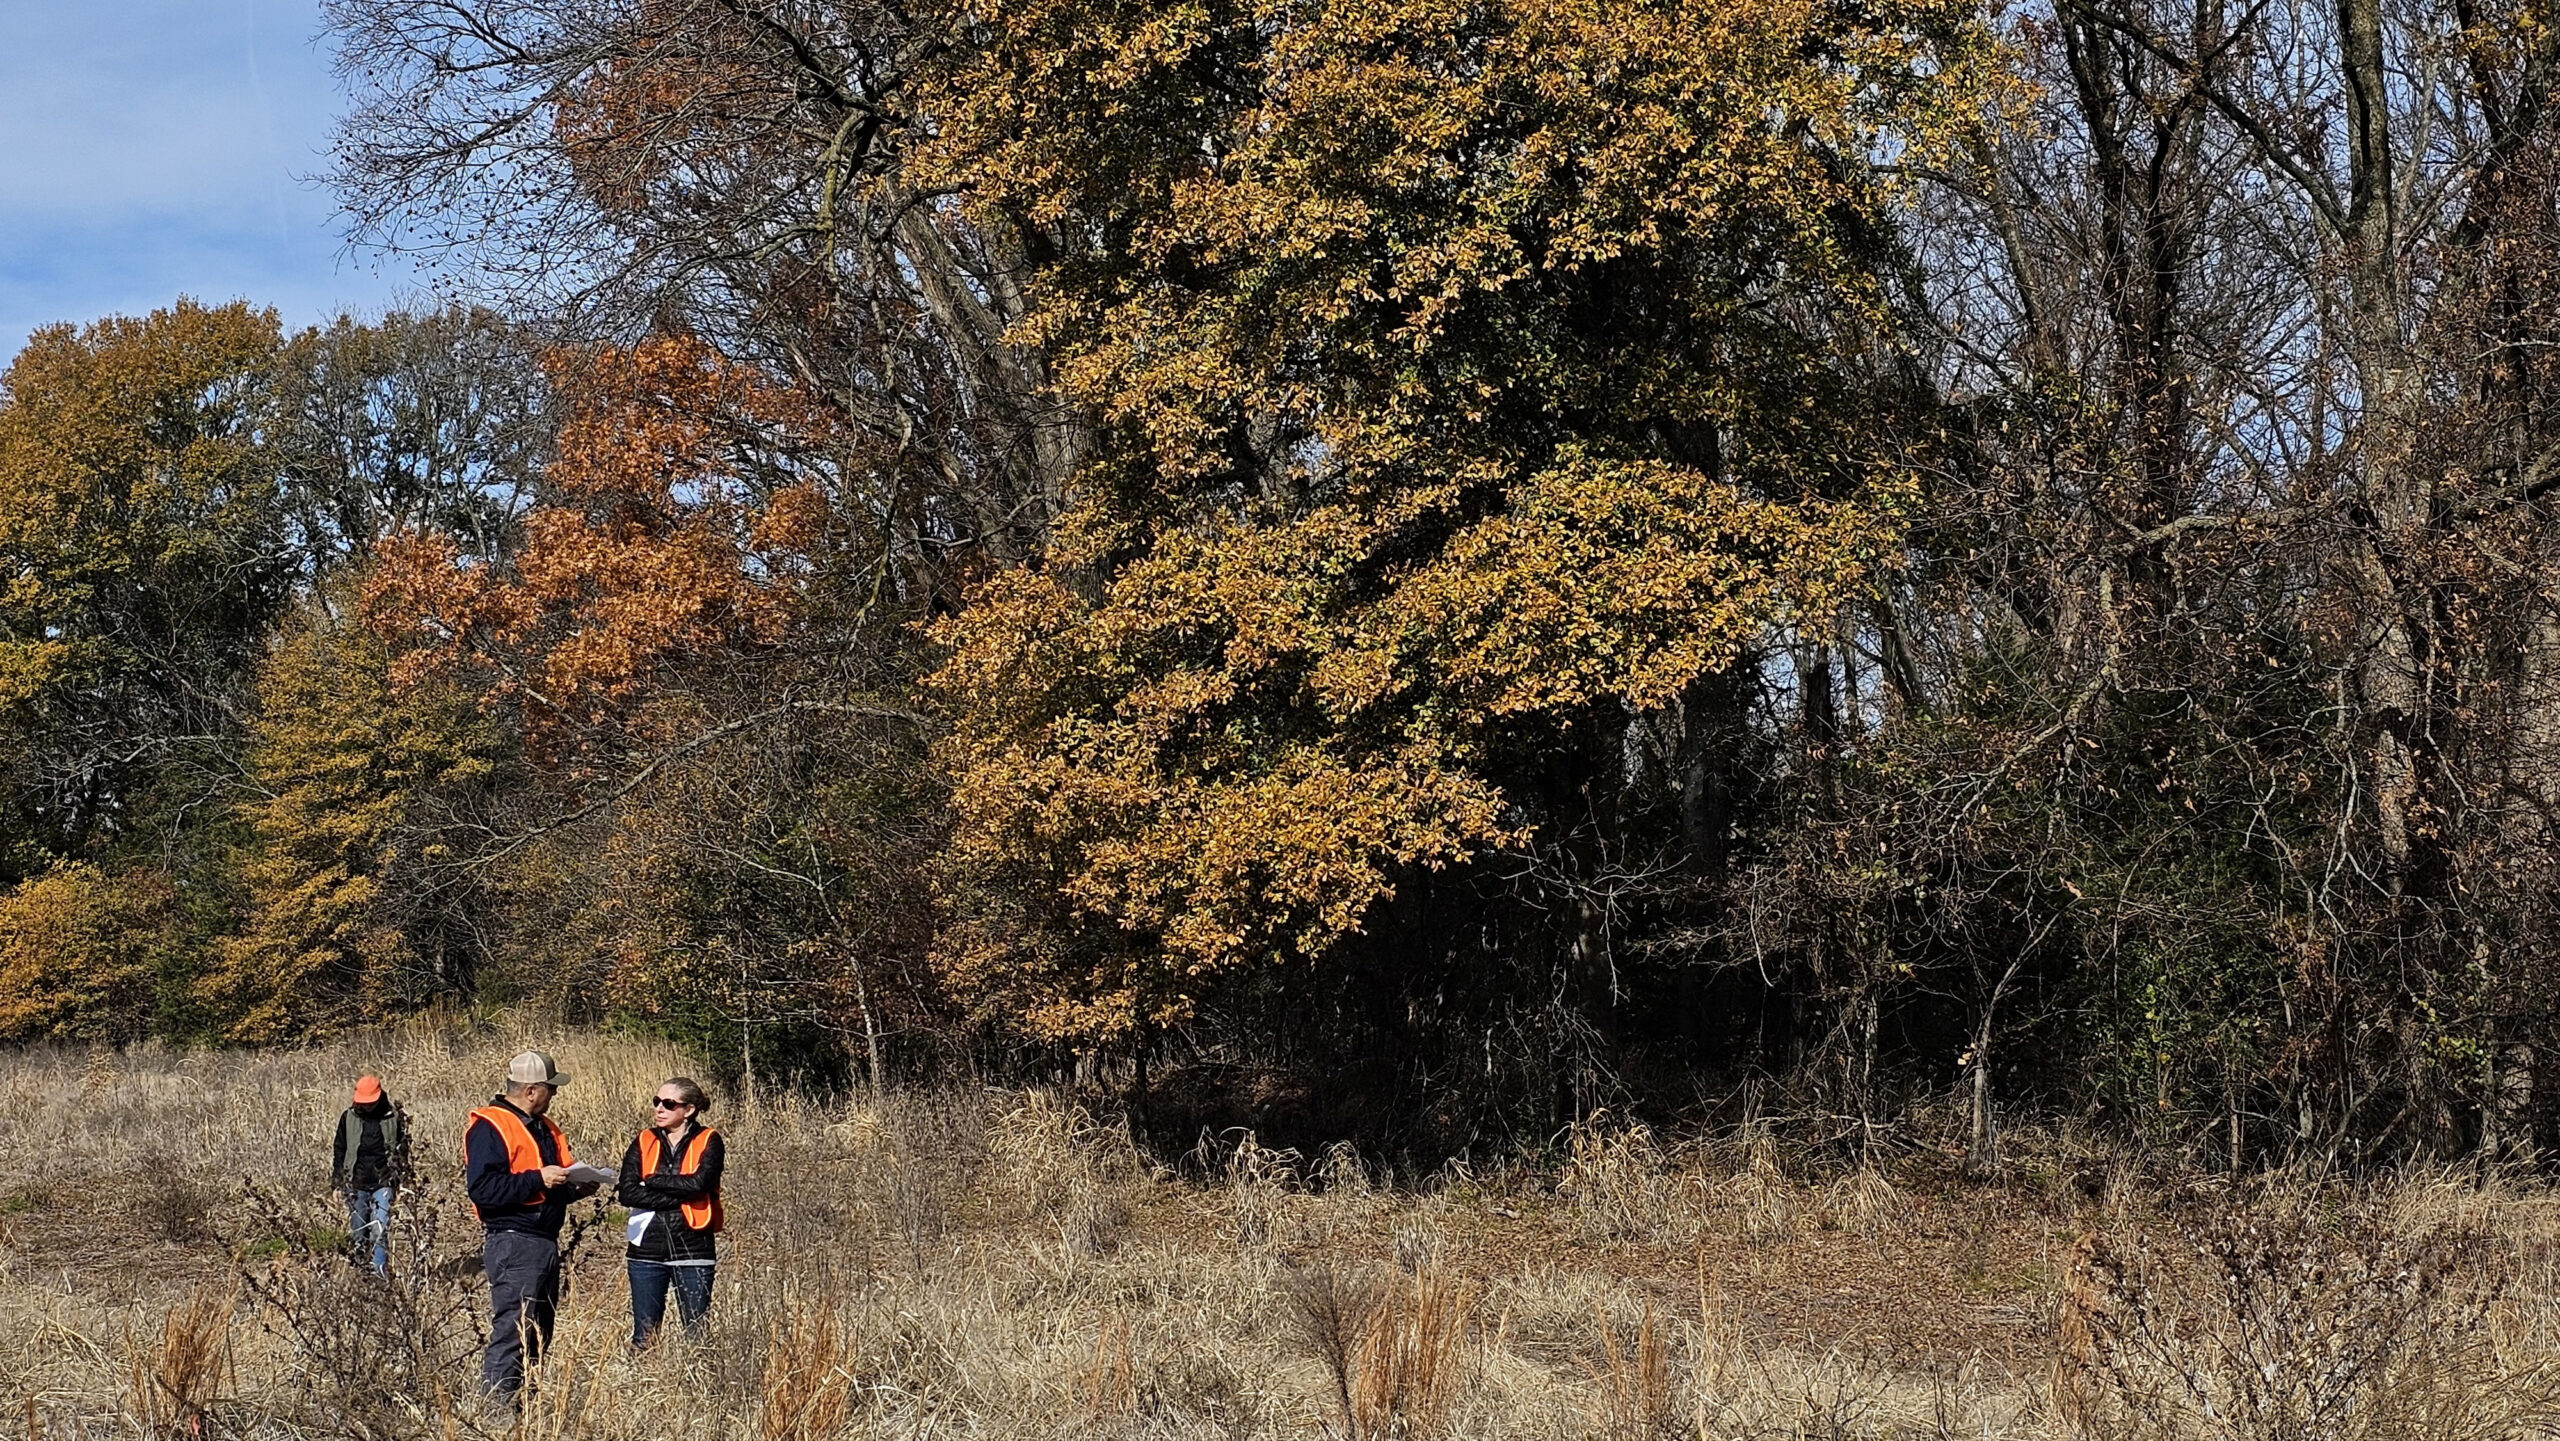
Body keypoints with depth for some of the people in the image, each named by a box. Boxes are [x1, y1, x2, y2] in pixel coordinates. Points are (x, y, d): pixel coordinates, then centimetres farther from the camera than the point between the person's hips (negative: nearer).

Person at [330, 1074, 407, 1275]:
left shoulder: (393, 1117, -1)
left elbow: (402, 1150, 9)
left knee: (381, 1228, -14)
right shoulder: (348, 1117, 3)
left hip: (383, 1183, -2)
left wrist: (400, 1176, 6)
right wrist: (337, 1182, 7)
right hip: (356, 1183, 2)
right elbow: (338, 1150, 9)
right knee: (357, 1231, 7)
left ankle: (381, 1270, -14)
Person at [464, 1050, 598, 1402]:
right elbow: (482, 1188, -20)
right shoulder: (489, 1128, -10)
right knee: (511, 1333, -13)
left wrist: (578, 1186, 7)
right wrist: (537, 1179, -22)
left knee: (538, 1335, 12)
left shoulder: (543, 1128, 20)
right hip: (513, 1244, -10)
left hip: (545, 1242, 10)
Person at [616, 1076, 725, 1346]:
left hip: (692, 1251, -3)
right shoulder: (643, 1142, 9)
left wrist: (652, 1180, -7)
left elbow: (699, 1183, -18)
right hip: (647, 1250, 3)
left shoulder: (709, 1141, 1)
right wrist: (679, 1197, -12)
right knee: (644, 1334, 3)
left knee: (696, 1331, -1)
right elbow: (626, 1192, -5)